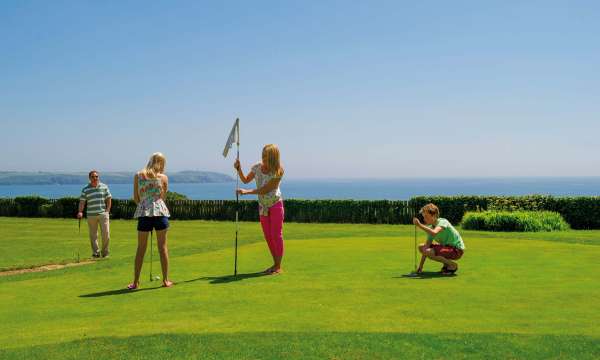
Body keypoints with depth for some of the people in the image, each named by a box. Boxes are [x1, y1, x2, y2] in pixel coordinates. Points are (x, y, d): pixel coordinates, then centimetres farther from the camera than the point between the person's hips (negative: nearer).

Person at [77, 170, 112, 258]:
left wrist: (107, 210, 0)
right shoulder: (85, 189, 5)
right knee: (93, 235, 3)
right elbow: (82, 201, 1)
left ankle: (105, 252, 10)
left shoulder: (104, 187, 7)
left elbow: (109, 199, 9)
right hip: (91, 215, 1)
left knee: (106, 233, -4)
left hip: (103, 214, 0)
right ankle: (96, 253, 11)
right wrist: (80, 212, -13)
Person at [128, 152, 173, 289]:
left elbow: (136, 198, 7)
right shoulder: (163, 177, 4)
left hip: (143, 212, 1)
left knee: (141, 248, 7)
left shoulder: (138, 175, 6)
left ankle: (136, 282, 9)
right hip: (160, 211, -1)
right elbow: (163, 197, 8)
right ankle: (166, 280, 12)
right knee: (163, 247, 7)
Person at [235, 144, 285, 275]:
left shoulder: (278, 172, -19)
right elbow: (245, 180, 11)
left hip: (275, 205, -6)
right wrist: (239, 169, -6)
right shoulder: (257, 167, -3)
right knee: (268, 236, 9)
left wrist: (246, 192, -25)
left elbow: (265, 190, -22)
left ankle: (278, 267, 4)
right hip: (263, 206, 6)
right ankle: (275, 264, 20)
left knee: (276, 235, -3)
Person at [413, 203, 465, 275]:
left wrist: (419, 225, -36)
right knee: (421, 247, 9)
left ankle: (453, 265, -8)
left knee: (428, 252, -28)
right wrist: (420, 266, -4)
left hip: (457, 250, -9)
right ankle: (447, 263, 11)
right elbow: (427, 246, 0)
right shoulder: (431, 228, 2)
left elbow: (434, 233, -43)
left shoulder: (443, 222, -21)